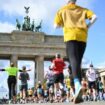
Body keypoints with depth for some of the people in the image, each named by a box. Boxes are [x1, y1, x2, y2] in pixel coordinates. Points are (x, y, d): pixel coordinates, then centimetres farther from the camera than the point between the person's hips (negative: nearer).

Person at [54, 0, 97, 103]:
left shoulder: (62, 10, 16)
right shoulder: (82, 9, 22)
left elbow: (56, 26, 9)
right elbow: (94, 17, 7)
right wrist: (87, 26, 18)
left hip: (71, 35, -3)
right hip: (82, 36, 3)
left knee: (74, 60, -19)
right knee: (78, 62, 9)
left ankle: (77, 85, -45)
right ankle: (78, 91, 1)